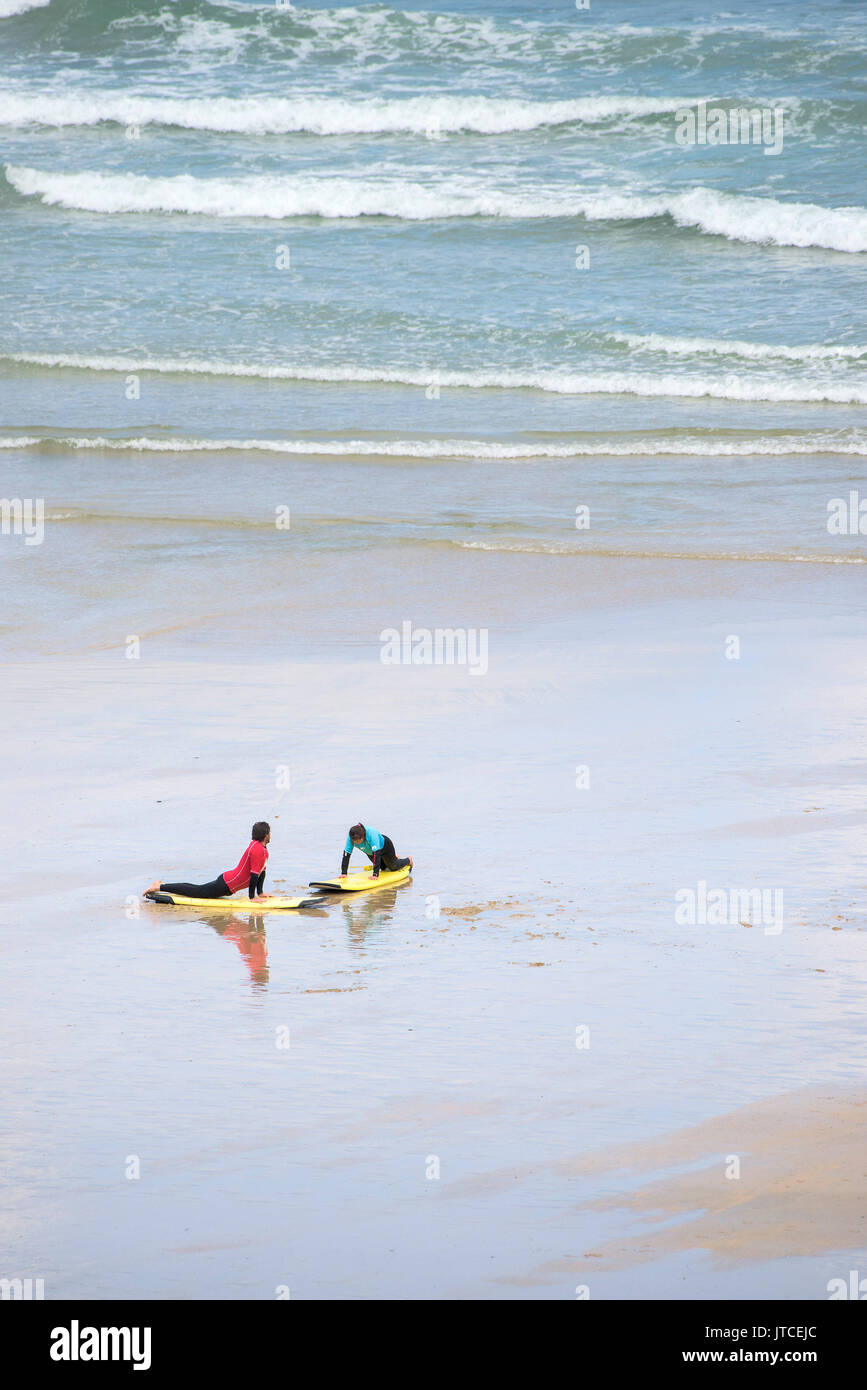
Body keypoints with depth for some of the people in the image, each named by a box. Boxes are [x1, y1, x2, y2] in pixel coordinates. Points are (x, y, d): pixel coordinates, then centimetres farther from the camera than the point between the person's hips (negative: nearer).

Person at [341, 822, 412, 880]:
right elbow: (346, 854, -29)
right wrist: (343, 873, -33)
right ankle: (396, 858, 58)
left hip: (383, 846, -4)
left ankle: (409, 860, 49)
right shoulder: (350, 837, -34)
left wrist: (375, 874, -49)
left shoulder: (371, 834, -46)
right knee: (383, 868, 26)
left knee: (394, 867, 18)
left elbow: (376, 853, -47)